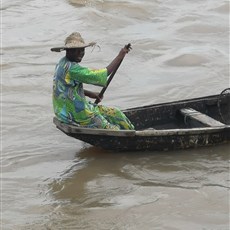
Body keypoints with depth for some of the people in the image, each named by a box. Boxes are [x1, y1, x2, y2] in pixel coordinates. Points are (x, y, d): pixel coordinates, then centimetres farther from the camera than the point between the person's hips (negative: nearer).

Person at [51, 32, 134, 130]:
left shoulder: (63, 62, 7)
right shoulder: (71, 69, -26)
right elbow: (103, 74, -26)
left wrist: (89, 94, 11)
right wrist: (120, 56, -20)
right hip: (76, 115, -11)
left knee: (114, 113, 14)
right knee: (113, 130, -9)